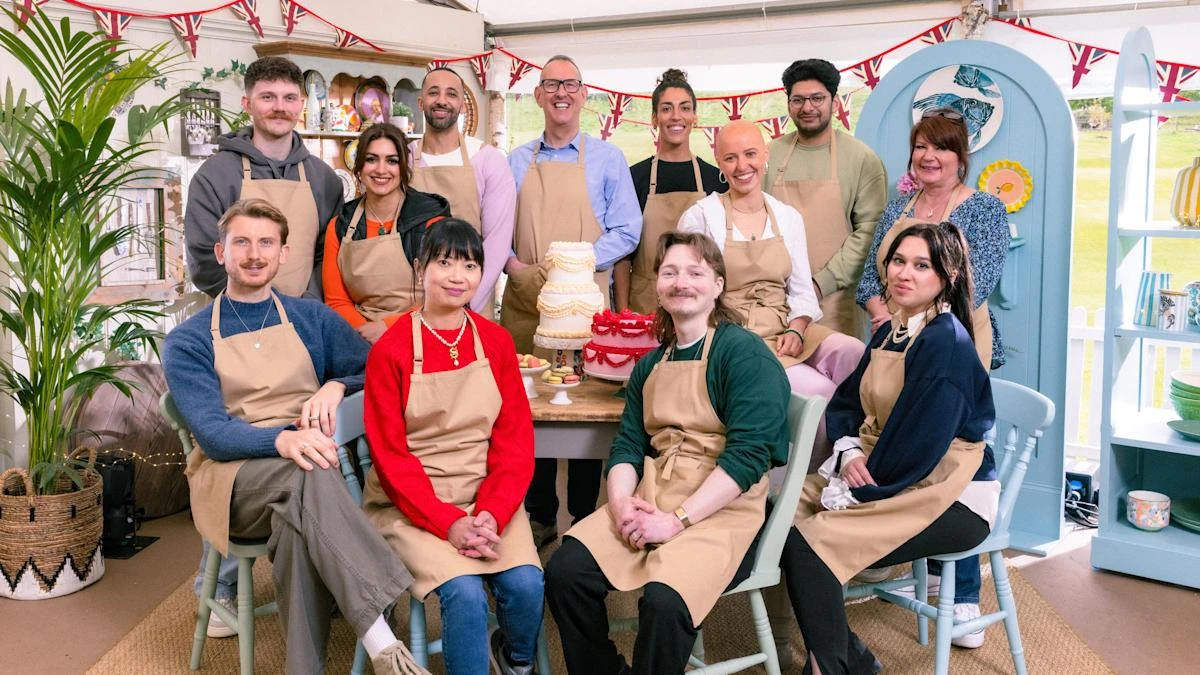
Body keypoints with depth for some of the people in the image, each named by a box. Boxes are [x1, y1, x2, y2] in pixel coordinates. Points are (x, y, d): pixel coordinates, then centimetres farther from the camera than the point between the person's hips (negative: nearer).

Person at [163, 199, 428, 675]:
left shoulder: (312, 318, 16)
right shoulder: (188, 341, 8)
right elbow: (211, 432, -7)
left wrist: (336, 386, -13)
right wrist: (282, 440, -28)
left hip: (305, 472, 2)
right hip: (232, 480, -2)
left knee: (299, 521, -37)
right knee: (309, 473, -37)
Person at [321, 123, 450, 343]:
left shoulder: (430, 220, -3)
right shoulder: (339, 226, 8)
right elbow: (337, 301, 9)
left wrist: (387, 326, -14)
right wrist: (365, 333, -10)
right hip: (362, 344, 1)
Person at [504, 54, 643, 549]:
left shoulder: (607, 159, 6)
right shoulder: (516, 162, 13)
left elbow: (627, 232, 0)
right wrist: (513, 265, -7)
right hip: (523, 301, 3)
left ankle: (585, 521, 12)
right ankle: (539, 518, 17)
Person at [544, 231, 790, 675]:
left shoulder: (744, 351, -6)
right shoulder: (650, 364, 15)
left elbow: (748, 453, -15)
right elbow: (627, 445, 10)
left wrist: (677, 520, -19)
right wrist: (621, 503, -11)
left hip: (721, 509, -5)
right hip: (650, 501, 6)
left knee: (664, 600, -30)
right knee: (565, 571, -14)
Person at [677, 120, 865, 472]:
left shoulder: (788, 217, 13)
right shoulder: (700, 217, 1)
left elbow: (802, 291, 12)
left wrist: (796, 330, -9)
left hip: (786, 332, 4)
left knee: (854, 352, -27)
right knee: (819, 390, -27)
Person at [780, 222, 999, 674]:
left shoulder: (946, 342, -19)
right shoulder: (890, 332, 8)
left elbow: (918, 444, -24)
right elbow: (845, 404, 10)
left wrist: (852, 493, -17)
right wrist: (848, 453, -10)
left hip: (949, 498, -9)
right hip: (882, 474, 9)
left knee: (808, 540, -22)